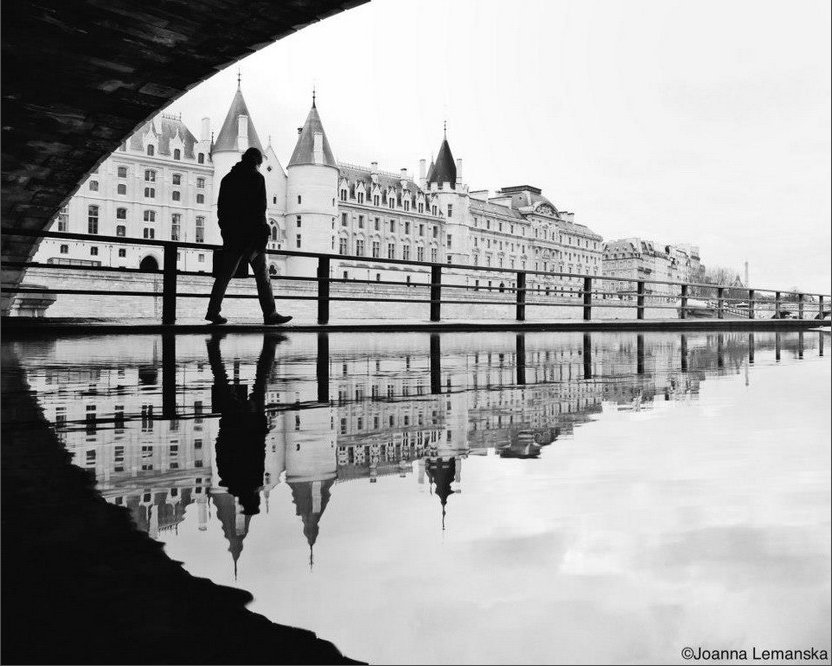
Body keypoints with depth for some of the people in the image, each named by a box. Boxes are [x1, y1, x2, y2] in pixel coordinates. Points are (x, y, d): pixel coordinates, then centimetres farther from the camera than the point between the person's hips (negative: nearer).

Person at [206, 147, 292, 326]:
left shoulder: (228, 178, 15)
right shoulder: (257, 177, -3)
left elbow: (220, 207, 14)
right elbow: (260, 207, -10)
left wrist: (225, 228, 16)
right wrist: (262, 231, -9)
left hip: (231, 234, 6)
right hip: (251, 233, -6)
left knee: (225, 273, 9)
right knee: (262, 274, 0)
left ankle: (213, 311, 7)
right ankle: (269, 313, -2)